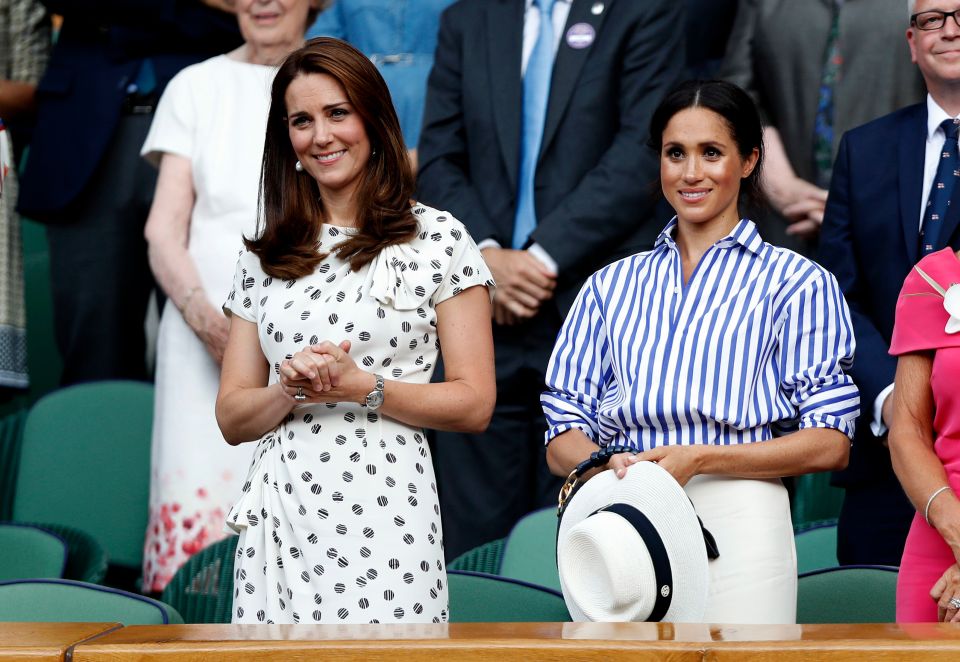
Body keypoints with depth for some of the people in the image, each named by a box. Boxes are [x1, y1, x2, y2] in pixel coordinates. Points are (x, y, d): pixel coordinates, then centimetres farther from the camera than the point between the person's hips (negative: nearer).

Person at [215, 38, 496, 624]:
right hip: (279, 524, 3)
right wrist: (292, 390, -9)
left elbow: (474, 404, -2)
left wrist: (360, 386, -13)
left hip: (385, 512, -3)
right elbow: (232, 418, 11)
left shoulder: (439, 239, 2)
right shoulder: (265, 258, 13)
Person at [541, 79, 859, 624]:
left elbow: (831, 444, -3)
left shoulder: (796, 282, 6)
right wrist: (606, 463, -12)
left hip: (736, 523, -2)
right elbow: (563, 439, 12)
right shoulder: (611, 286, 18)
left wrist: (698, 459, -14)